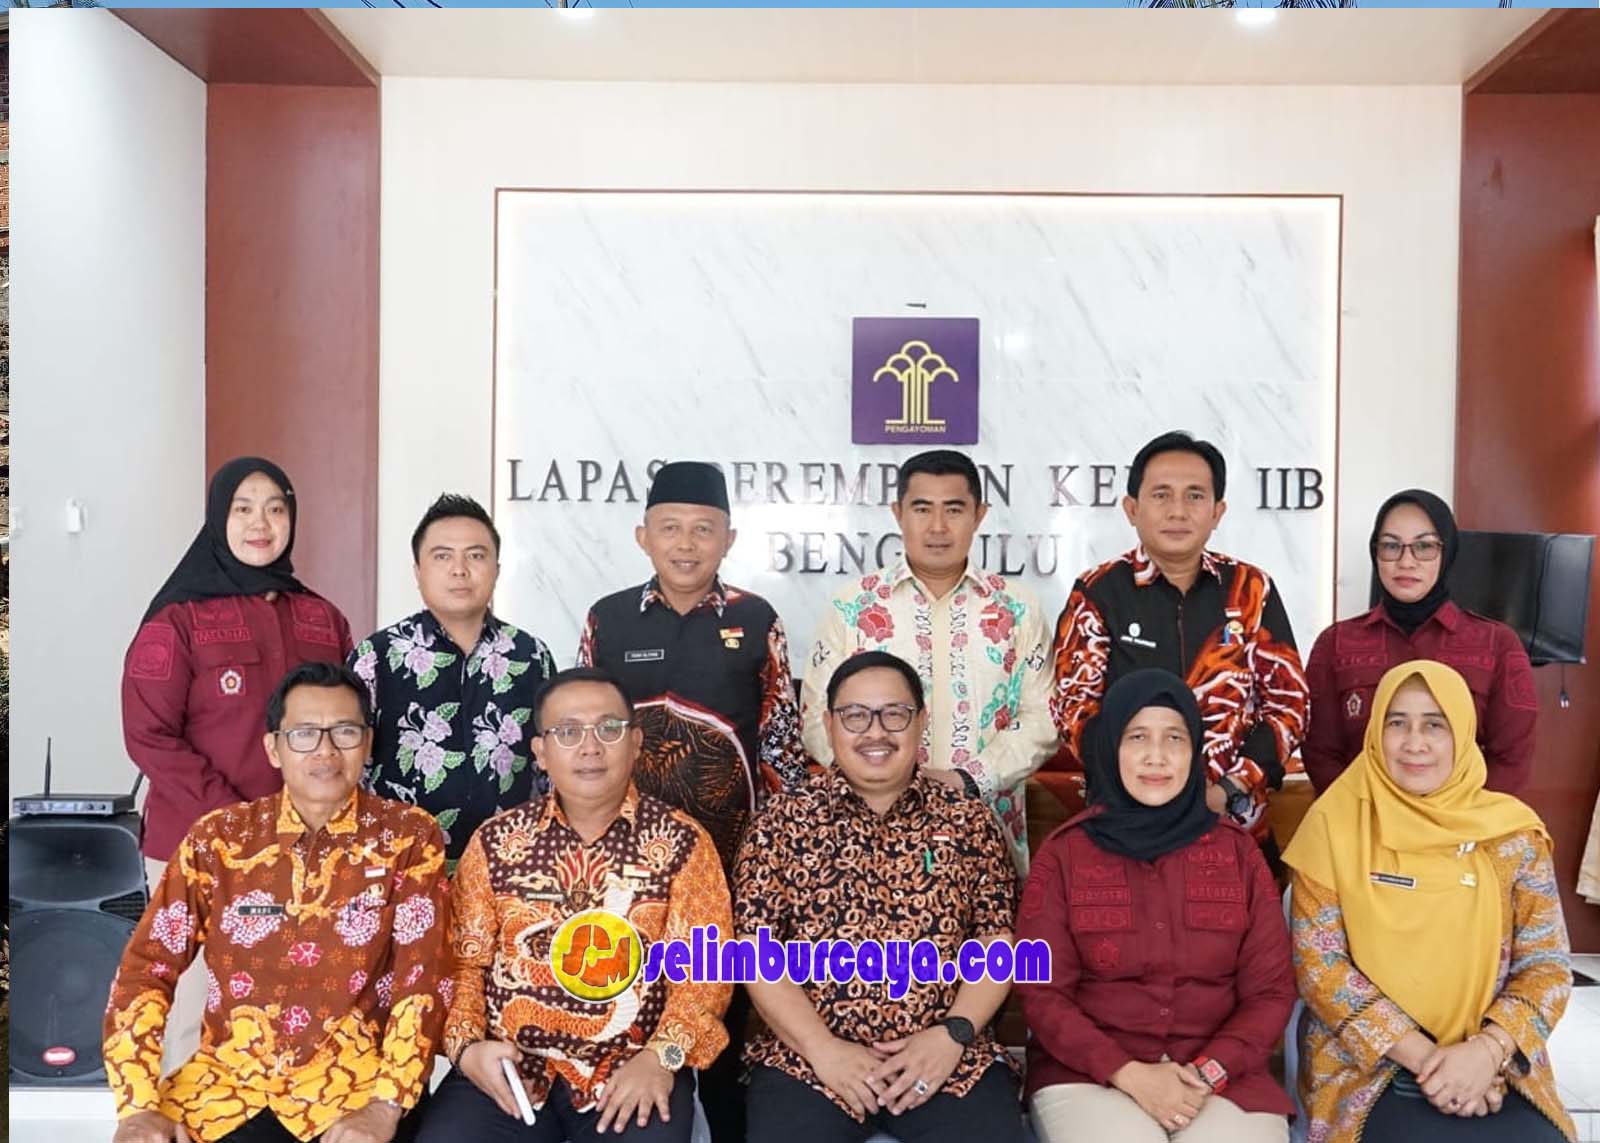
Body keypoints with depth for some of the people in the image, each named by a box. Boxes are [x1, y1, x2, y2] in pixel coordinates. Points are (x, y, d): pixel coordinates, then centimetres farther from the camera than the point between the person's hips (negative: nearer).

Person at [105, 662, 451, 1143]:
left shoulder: (408, 838, -1)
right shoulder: (218, 837, 4)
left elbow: (422, 979, -7)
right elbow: (147, 968, 3)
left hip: (354, 1077, -2)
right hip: (228, 1074, 3)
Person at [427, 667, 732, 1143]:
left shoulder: (682, 842, 1)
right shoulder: (495, 841, 7)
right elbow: (465, 961, 10)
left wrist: (661, 1056, -15)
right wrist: (466, 1045, -6)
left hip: (631, 1070, -2)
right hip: (509, 1067, 2)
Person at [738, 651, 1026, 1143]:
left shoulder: (968, 820, 7)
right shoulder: (783, 820, 3)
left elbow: (996, 942, 5)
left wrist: (952, 1035, -9)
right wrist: (823, 1049, -10)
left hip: (951, 1059, 1)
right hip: (807, 1060, -1)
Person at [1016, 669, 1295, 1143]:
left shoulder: (1239, 852, 5)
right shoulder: (1062, 854, 0)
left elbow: (1270, 990, 4)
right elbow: (1042, 992, -2)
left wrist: (1209, 1073, -11)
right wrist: (1129, 1074, -14)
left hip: (1220, 1073, 2)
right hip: (1089, 1072, -1)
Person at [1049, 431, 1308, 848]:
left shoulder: (1251, 589, 4)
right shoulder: (1097, 592, -2)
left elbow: (1287, 701, 3)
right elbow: (1074, 706, -6)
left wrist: (1231, 793, -10)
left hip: (1236, 821, 2)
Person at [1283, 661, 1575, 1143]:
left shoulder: (1512, 833, 2)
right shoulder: (1335, 821, -4)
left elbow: (1546, 966, 3)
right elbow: (1317, 961, -7)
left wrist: (1486, 1050, -13)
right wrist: (1422, 1055, -13)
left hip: (1491, 1066, 3)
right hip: (1366, 1063, -2)